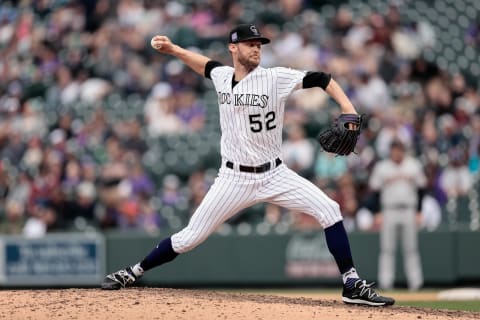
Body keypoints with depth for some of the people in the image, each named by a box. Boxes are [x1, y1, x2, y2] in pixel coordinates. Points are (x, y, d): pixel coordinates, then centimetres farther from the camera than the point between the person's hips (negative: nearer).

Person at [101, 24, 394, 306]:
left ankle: (353, 286, -9)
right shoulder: (221, 76, 1)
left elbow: (321, 79, -14)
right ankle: (133, 273, 18)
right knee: (189, 238, -2)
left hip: (275, 175, -1)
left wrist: (349, 110, -26)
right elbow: (205, 64, 25)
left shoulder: (276, 78, -11)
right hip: (234, 179, 1)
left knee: (329, 211, -17)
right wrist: (173, 49, 13)